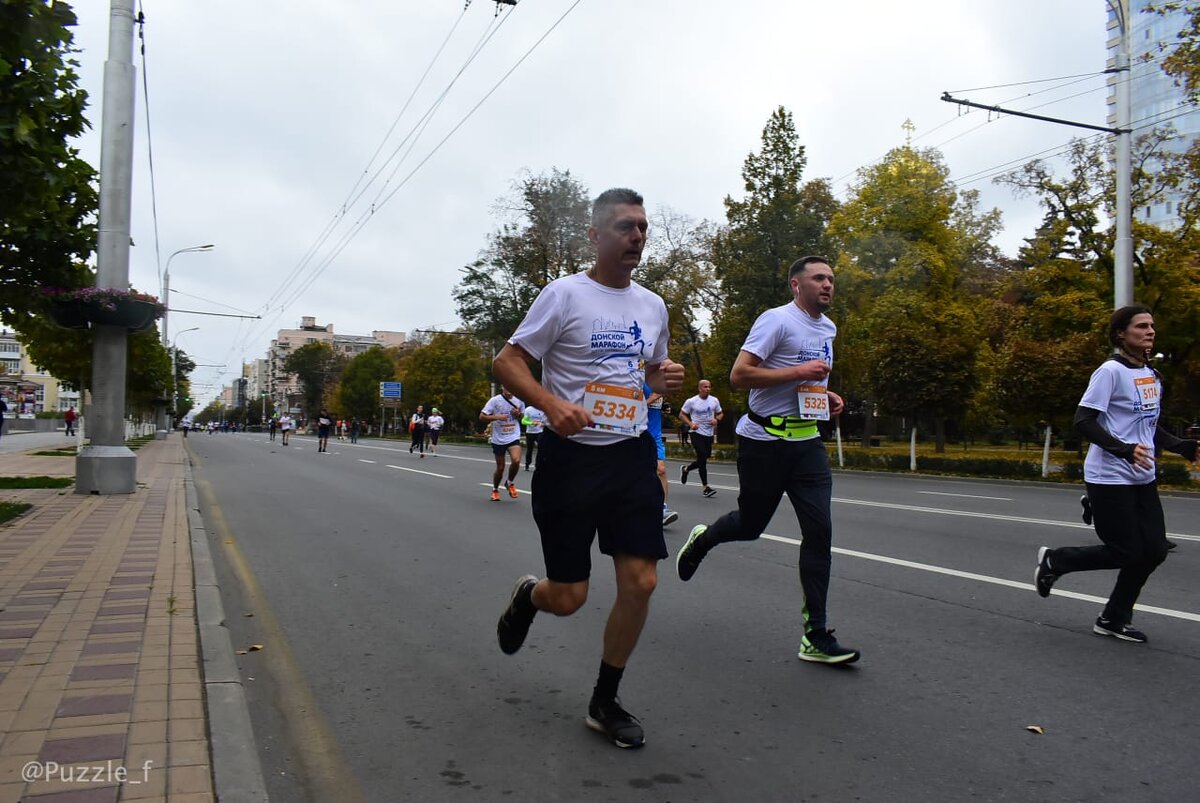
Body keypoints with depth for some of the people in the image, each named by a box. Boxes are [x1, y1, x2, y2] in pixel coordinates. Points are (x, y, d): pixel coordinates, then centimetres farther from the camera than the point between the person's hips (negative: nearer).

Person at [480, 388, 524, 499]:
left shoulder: (519, 400, 3)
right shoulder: (495, 400, -7)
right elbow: (481, 416, -8)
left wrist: (518, 414, -5)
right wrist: (497, 417, -22)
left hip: (514, 437, 1)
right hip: (498, 439, -1)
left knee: (516, 460, -23)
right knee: (500, 467, 6)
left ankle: (510, 483, 6)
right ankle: (495, 490, 33)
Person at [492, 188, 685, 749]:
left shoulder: (653, 305, 12)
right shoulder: (565, 293, -6)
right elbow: (506, 360, -7)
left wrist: (665, 377, 1)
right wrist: (552, 403, -24)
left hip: (633, 455, 5)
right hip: (571, 456, -5)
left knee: (640, 582, -2)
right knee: (567, 597, 0)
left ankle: (605, 704, 18)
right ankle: (527, 597, 39)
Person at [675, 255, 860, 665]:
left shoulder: (828, 328, 15)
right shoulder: (777, 320, -11)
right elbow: (739, 375, -19)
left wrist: (826, 394, 12)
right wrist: (798, 373, -22)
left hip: (807, 443, 7)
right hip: (764, 441, -6)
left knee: (819, 531, -4)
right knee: (751, 524, 6)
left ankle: (816, 636, 1)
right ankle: (702, 539, 41)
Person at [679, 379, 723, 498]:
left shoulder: (714, 400, 5)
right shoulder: (691, 401, -6)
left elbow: (721, 413, 17)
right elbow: (681, 414, 2)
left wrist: (717, 419, -6)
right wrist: (691, 423, -14)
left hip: (709, 433, 5)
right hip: (696, 432, -5)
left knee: (703, 459, 9)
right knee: (702, 457, -13)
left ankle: (686, 469, 38)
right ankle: (705, 487, -7)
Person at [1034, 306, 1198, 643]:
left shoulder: (1152, 375, 12)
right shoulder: (1111, 371, -13)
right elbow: (1083, 421, -18)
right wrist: (1124, 449, -28)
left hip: (1143, 479, 8)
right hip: (1110, 479, -8)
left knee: (1154, 550, 5)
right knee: (1126, 553, -5)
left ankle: (1114, 619, 19)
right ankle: (1054, 560, 18)